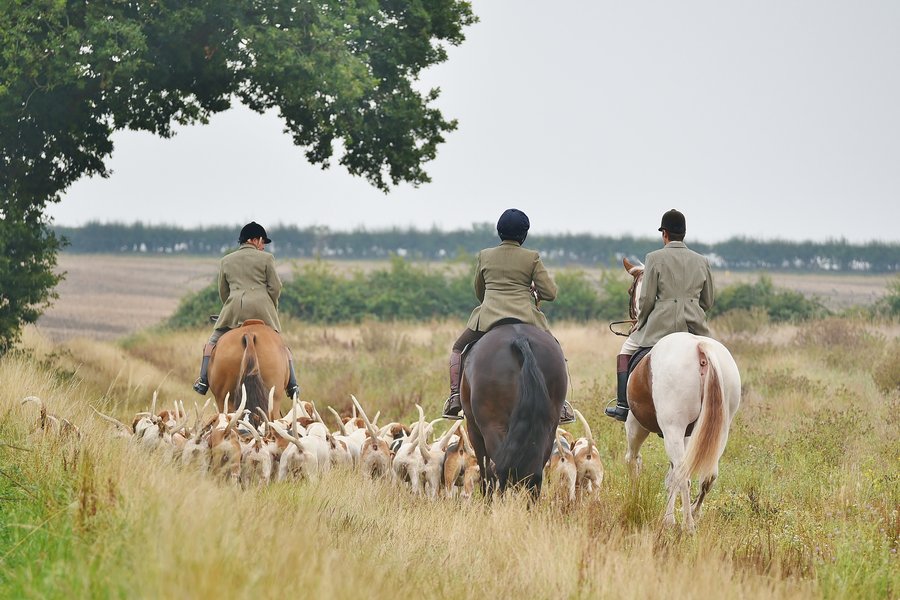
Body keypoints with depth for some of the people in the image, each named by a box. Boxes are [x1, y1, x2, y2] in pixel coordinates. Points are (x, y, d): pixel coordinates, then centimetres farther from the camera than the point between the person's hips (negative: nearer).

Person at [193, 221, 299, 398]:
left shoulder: (226, 261, 16)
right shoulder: (266, 258, 6)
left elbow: (223, 292, 19)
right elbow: (275, 287, 3)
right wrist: (271, 310, 17)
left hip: (233, 308, 1)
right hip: (262, 307, -1)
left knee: (212, 342, 14)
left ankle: (203, 381, 1)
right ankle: (292, 385, 8)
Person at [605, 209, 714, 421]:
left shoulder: (655, 258, -5)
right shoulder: (701, 261, 8)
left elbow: (647, 298, -6)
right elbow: (708, 301, 13)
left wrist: (640, 322, 10)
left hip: (662, 324, -3)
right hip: (694, 327, 3)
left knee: (626, 351, 18)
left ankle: (623, 405, 9)